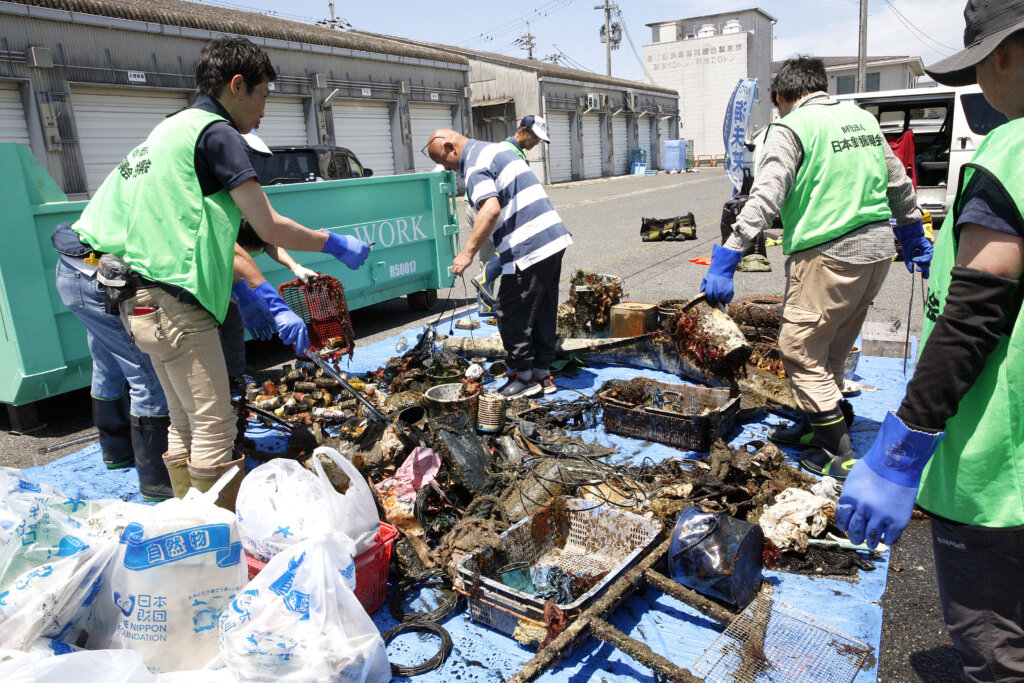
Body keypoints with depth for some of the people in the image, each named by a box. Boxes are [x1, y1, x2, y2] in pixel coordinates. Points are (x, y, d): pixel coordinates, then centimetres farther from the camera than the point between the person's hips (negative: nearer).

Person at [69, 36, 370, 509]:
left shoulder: (176, 128, 22)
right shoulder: (217, 133, -8)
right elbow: (269, 227, -12)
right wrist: (336, 245, 1)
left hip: (142, 299, 10)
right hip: (174, 303, -10)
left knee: (185, 424, 16)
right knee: (213, 428, -5)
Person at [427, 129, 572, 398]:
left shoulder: (475, 163, -10)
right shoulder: (496, 148, 21)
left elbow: (491, 209, -27)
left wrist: (467, 252, -23)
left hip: (528, 249, -10)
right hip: (555, 238, 10)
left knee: (512, 316, 3)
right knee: (542, 313, 16)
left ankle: (524, 376, 14)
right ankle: (543, 374, 25)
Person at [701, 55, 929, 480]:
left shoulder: (790, 129, -8)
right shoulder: (863, 119, 15)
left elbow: (764, 199, -19)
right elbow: (899, 186, 22)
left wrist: (726, 259, -21)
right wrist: (916, 241, 33)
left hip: (829, 254, -8)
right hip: (877, 249, 8)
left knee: (800, 349, 1)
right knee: (831, 350, 19)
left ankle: (838, 453, 4)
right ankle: (816, 425, 31)